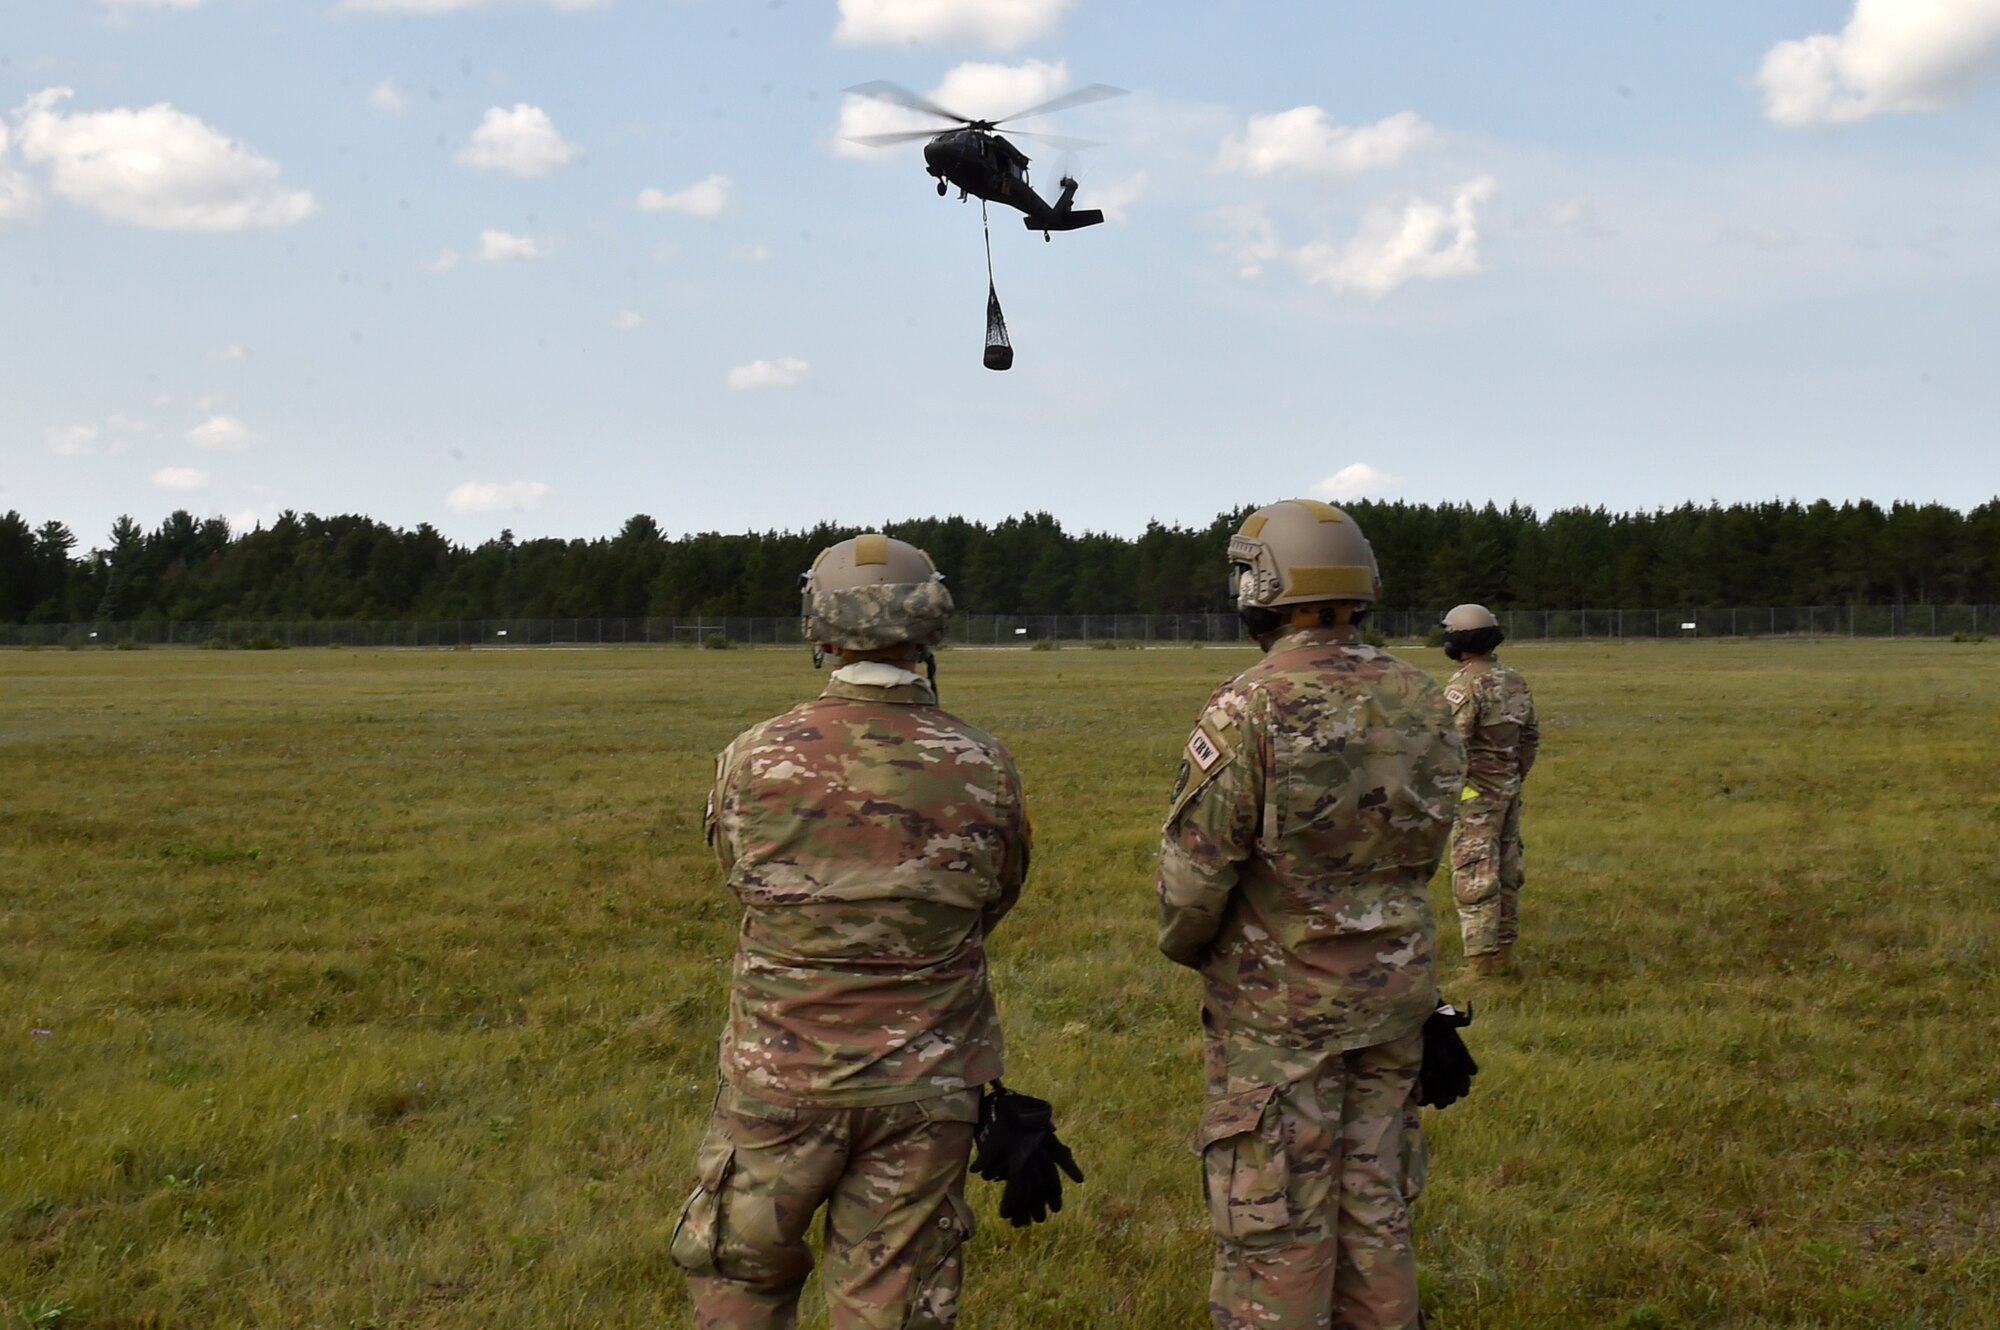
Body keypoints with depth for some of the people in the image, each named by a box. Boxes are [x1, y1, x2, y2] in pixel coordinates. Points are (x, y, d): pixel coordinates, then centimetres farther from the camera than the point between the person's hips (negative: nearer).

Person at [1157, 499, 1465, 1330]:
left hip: (1280, 1006, -6)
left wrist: (1186, 944, 4)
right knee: (1375, 1209, 17)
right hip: (1394, 991, 6)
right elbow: (1419, 852, 8)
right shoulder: (1420, 702, 0)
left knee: (1277, 1229, 4)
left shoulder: (1251, 711, -18)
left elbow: (1195, 866, -15)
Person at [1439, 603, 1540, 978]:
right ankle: (1503, 956, 22)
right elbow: (1531, 737, 16)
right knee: (1506, 874, 14)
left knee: (1474, 879, -5)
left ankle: (1481, 965, -4)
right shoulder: (1515, 682, 9)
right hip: (1509, 791, 8)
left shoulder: (1467, 684, -17)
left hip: (1476, 795, -8)